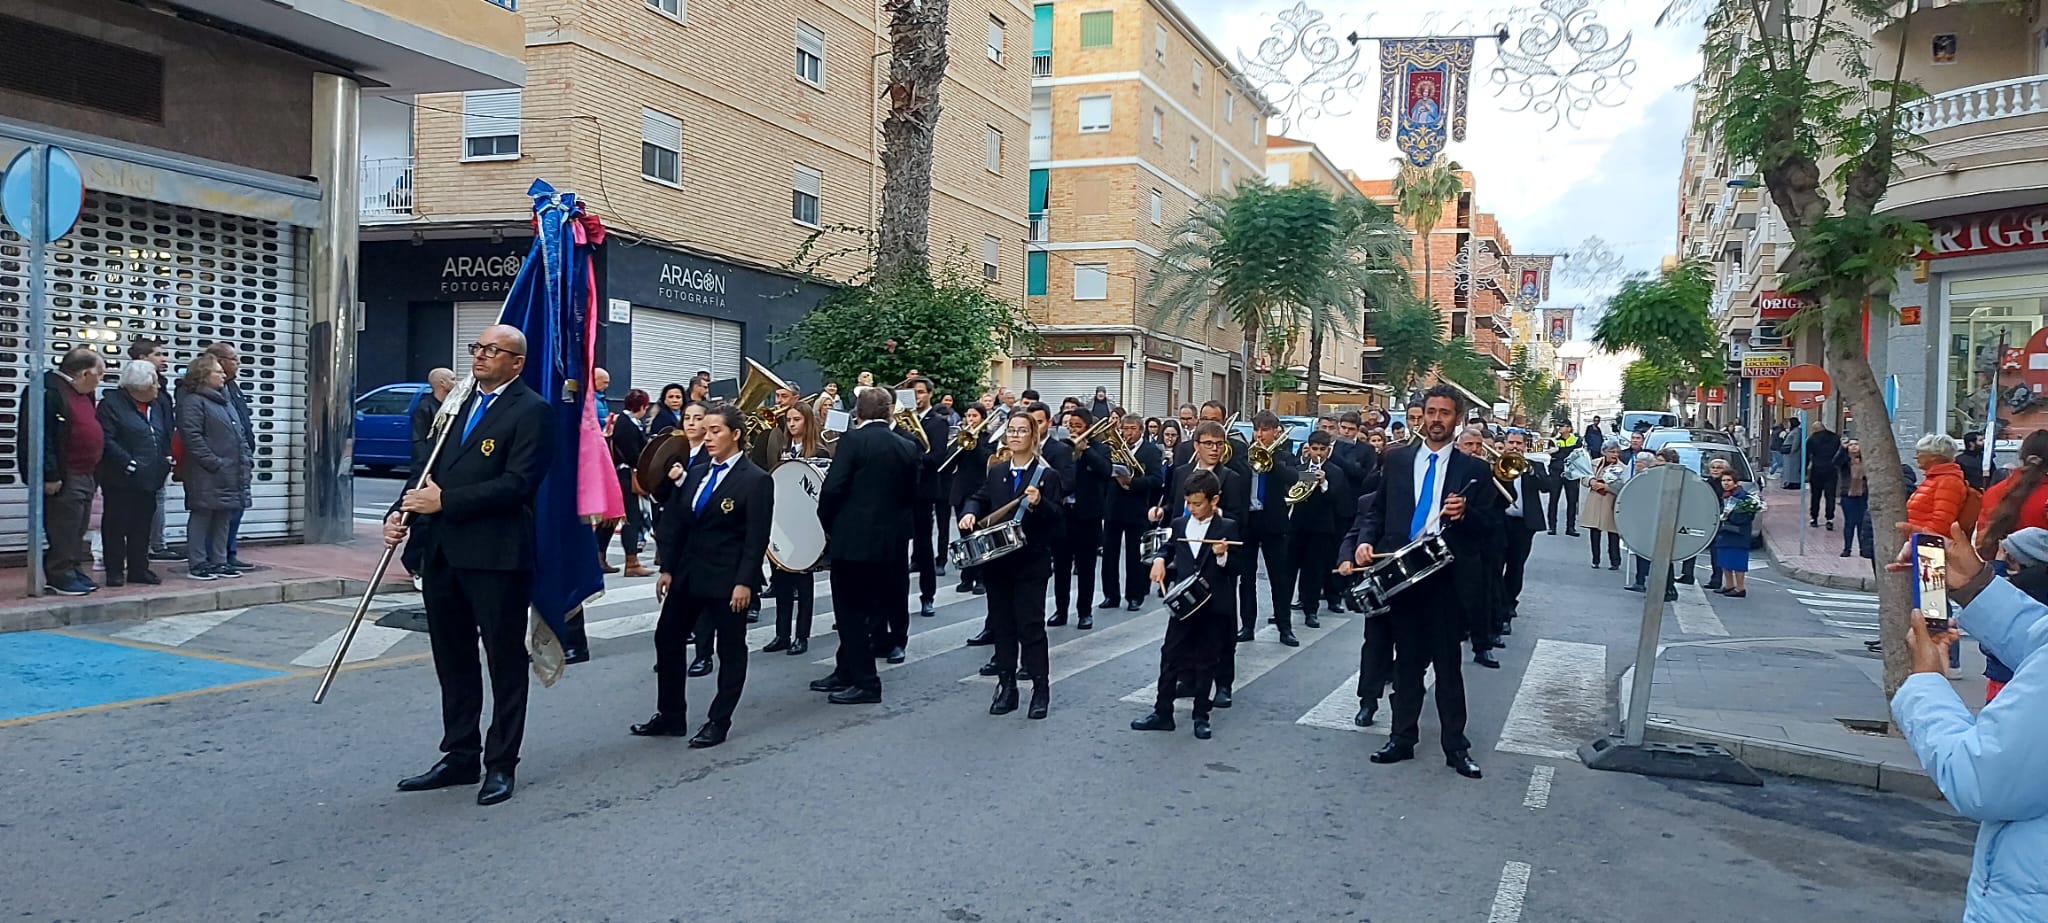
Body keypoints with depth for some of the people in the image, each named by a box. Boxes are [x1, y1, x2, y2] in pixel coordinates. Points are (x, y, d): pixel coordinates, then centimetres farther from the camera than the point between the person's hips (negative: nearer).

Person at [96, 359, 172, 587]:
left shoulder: (158, 405, 14)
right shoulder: (112, 405, -8)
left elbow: (167, 437, 21)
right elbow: (106, 440, -16)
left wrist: (167, 459, 5)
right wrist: (128, 463, -20)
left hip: (149, 478, 7)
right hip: (120, 479, -7)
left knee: (142, 526, 12)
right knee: (116, 525, 2)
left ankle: (139, 569, 19)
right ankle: (115, 571, 8)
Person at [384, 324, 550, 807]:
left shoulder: (530, 410, -9)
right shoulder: (460, 402, 16)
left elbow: (516, 483, -18)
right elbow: (430, 469, 17)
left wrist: (444, 501, -17)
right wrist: (401, 513, 1)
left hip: (496, 555, -8)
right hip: (442, 550, 8)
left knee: (506, 663, 5)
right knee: (453, 661, 16)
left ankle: (501, 764, 14)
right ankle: (460, 757, 28)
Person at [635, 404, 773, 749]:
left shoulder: (756, 480, -11)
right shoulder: (696, 474, 10)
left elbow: (757, 538, -14)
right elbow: (678, 524, 11)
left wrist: (745, 582, -19)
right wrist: (667, 568, 6)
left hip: (728, 579, -7)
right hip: (688, 574, 7)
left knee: (730, 649, 5)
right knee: (667, 639, 11)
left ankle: (719, 721, 15)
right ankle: (670, 716, 22)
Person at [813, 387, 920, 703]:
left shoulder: (853, 440, -11)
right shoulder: (907, 448, 5)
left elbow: (832, 488, -15)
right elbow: (910, 495, 9)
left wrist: (828, 525, 0)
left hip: (852, 537, -6)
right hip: (889, 539, 6)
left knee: (852, 611, 2)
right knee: (863, 608, 18)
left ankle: (865, 683, 3)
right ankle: (846, 673, 27)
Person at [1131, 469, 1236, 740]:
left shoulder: (1227, 528, -6)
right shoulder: (1179, 524, 7)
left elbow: (1232, 569, -8)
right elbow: (1168, 548, 23)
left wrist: (1222, 556, -28)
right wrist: (1159, 559, 2)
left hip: (1213, 605, -4)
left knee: (1206, 661, 6)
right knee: (1170, 657, 5)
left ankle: (1201, 717, 17)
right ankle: (1162, 713, 14)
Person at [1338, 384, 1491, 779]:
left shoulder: (1472, 469, 2)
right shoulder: (1396, 459, 8)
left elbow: (1486, 527, 0)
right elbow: (1376, 508, 11)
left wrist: (1464, 515, -20)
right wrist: (1366, 540, -7)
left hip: (1445, 578, -2)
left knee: (1448, 664, 3)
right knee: (1406, 661, 11)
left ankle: (1455, 746, 12)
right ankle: (1402, 738, 19)